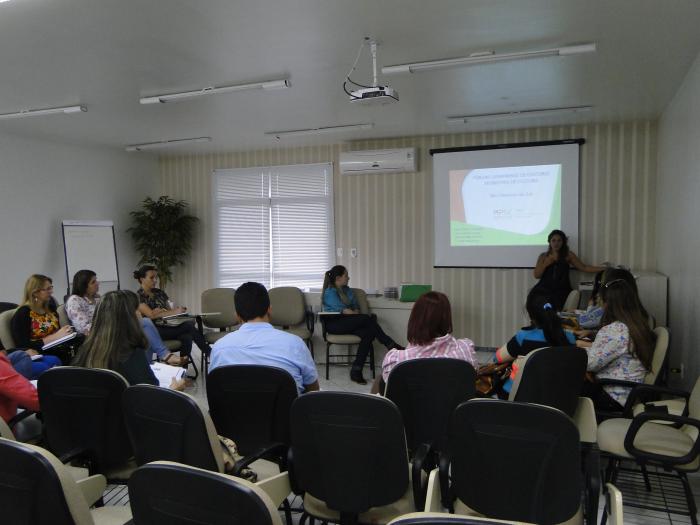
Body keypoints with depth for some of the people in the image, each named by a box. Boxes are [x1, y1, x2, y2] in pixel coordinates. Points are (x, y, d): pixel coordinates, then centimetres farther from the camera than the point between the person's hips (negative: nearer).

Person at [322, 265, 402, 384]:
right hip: (334, 324, -7)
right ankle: (391, 345, -23)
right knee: (367, 319, -28)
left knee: (369, 333, -28)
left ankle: (356, 371, -30)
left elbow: (356, 307, 17)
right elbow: (343, 310, -15)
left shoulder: (347, 290, 21)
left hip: (349, 323, 7)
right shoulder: (330, 292, -4)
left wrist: (357, 313, -5)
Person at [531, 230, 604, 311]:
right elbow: (536, 275, 7)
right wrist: (546, 264, -6)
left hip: (561, 291, -1)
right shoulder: (543, 256, 13)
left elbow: (584, 268, 7)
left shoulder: (568, 255, 11)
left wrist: (603, 268, 0)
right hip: (544, 290, 1)